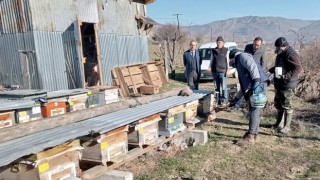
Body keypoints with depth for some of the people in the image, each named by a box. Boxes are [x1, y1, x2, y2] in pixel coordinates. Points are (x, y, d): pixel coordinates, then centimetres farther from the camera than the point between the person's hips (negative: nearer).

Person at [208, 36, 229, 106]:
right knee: (216, 87, 10)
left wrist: (227, 69, -8)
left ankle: (224, 101, -1)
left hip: (222, 71, -3)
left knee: (224, 86, -6)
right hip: (215, 71, 4)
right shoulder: (213, 50, 12)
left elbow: (227, 60, 1)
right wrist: (210, 67, 2)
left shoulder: (226, 50, 4)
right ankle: (217, 100, 18)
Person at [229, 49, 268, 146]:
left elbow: (253, 67, -17)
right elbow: (244, 84, 32)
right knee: (253, 111, 14)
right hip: (252, 88, 10)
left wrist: (256, 81, -27)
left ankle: (250, 137, -3)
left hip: (258, 86, -10)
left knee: (254, 111, -7)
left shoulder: (242, 56, 2)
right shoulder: (240, 63, 30)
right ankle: (253, 134, 24)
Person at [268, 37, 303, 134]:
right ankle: (278, 123, 32)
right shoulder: (281, 54, 12)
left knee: (287, 106, -2)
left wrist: (286, 76, -30)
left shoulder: (291, 54, -18)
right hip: (279, 84, 10)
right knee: (278, 104, 18)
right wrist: (271, 70, 12)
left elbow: (298, 68, -23)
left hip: (287, 85, -10)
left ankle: (287, 127, 8)